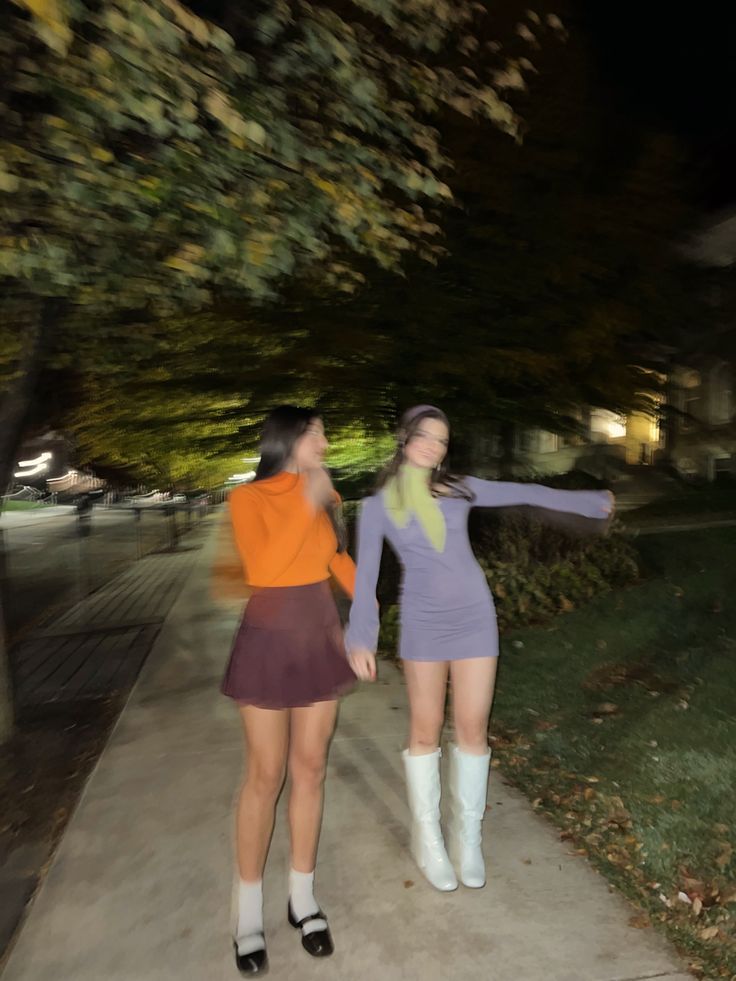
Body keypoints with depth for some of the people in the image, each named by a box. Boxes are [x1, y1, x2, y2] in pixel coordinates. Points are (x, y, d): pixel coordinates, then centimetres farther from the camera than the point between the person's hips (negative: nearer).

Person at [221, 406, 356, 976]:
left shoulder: (327, 496, 3)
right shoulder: (248, 499, -10)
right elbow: (263, 569, -24)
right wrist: (306, 505, -26)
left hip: (320, 638, 4)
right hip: (269, 641, -4)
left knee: (310, 769, 12)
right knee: (265, 775, 6)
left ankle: (303, 896, 30)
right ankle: (250, 907, 26)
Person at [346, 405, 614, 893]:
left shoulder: (459, 489, 1)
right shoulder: (378, 506, -2)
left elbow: (527, 494, 9)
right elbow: (366, 576, -2)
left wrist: (590, 501, 16)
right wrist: (361, 639, -6)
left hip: (474, 617, 2)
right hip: (423, 624, -1)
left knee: (473, 729, 7)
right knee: (426, 730, 9)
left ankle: (467, 836, 27)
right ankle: (427, 837, 29)